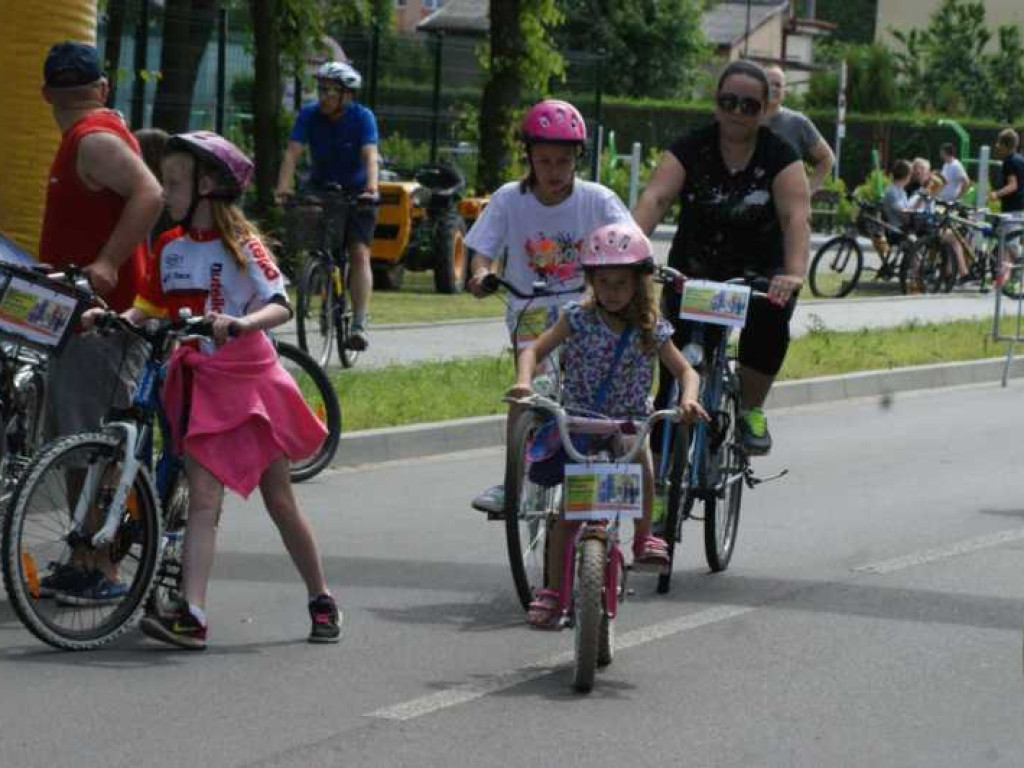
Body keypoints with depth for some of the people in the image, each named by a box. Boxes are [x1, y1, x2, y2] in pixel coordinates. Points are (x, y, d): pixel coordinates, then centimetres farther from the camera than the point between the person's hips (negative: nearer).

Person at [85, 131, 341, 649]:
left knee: (280, 501, 7)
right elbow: (151, 308, 8)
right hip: (197, 382, 4)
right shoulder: (170, 247, 6)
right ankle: (191, 615, -18)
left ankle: (322, 602, 23)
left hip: (248, 381, -3)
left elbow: (280, 306, -17)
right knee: (203, 498, -9)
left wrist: (240, 323, -35)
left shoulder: (240, 243, -9)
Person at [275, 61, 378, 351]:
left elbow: (370, 155, -30)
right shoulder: (309, 115, -12)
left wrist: (371, 189, -47)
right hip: (321, 189, 3)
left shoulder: (363, 117, -17)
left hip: (356, 193, -3)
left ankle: (359, 324, -19)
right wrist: (283, 188, -36)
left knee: (359, 253, -15)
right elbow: (293, 152, -21)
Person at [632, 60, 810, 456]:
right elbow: (653, 199, -24)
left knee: (769, 321, -30)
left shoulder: (779, 156, -9)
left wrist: (794, 274, -42)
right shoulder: (690, 149, -9)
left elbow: (796, 216, -24)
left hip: (760, 277, -1)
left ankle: (751, 410, -8)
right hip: (693, 274, 1)